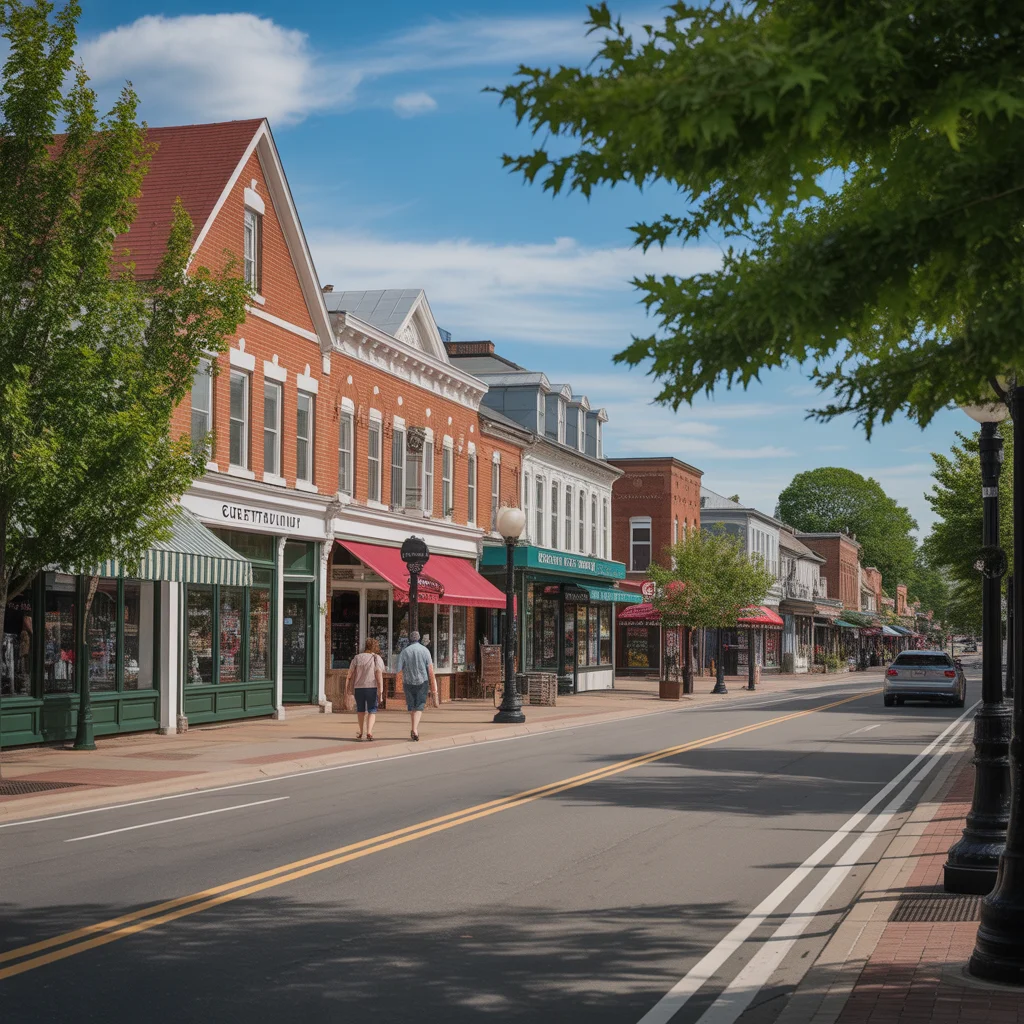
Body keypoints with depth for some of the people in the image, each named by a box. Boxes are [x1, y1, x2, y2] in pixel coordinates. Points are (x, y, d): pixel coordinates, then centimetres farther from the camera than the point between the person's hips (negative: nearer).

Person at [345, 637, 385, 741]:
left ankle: (361, 732, 29)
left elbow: (350, 674, 3)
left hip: (358, 687, 2)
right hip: (372, 687, -2)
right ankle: (369, 732, -15)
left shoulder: (357, 658, 5)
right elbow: (379, 676, -9)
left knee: (361, 709, 19)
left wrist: (348, 687, 10)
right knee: (372, 710, 4)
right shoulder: (377, 659, -2)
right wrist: (380, 691, -9)